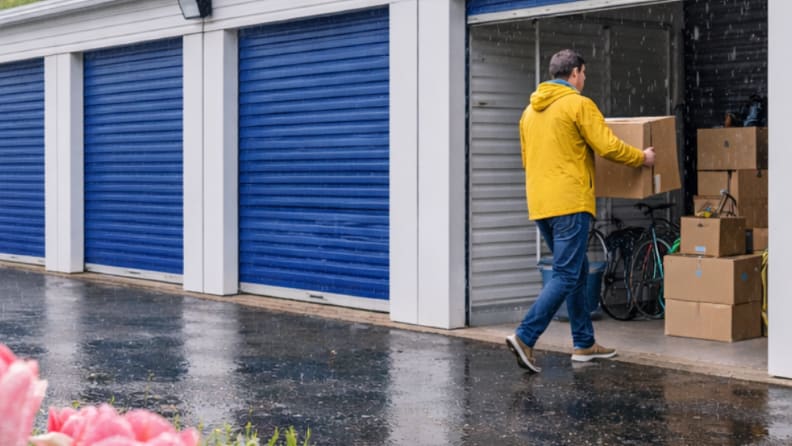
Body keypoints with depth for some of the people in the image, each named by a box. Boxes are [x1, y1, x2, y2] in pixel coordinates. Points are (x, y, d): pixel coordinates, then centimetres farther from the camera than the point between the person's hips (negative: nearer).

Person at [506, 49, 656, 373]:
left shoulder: (530, 110, 16)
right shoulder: (579, 104, -7)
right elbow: (608, 147, -11)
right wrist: (642, 157, 5)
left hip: (539, 204, 8)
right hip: (570, 203, -8)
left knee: (576, 273, 17)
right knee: (566, 276, -7)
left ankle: (584, 343, 20)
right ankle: (525, 337, -17)